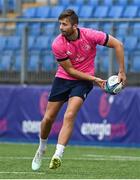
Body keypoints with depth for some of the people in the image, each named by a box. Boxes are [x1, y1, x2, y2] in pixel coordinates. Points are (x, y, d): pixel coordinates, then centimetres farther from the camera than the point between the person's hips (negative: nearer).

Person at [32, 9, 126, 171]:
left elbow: (117, 45, -10)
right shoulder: (57, 44, -19)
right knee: (48, 118, 4)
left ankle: (57, 156, -26)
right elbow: (70, 70, -13)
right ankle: (41, 149, 32)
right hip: (63, 78, 2)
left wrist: (121, 72, -12)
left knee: (69, 116, -22)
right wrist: (94, 79, -18)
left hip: (83, 81, -2)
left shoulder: (90, 35, -20)